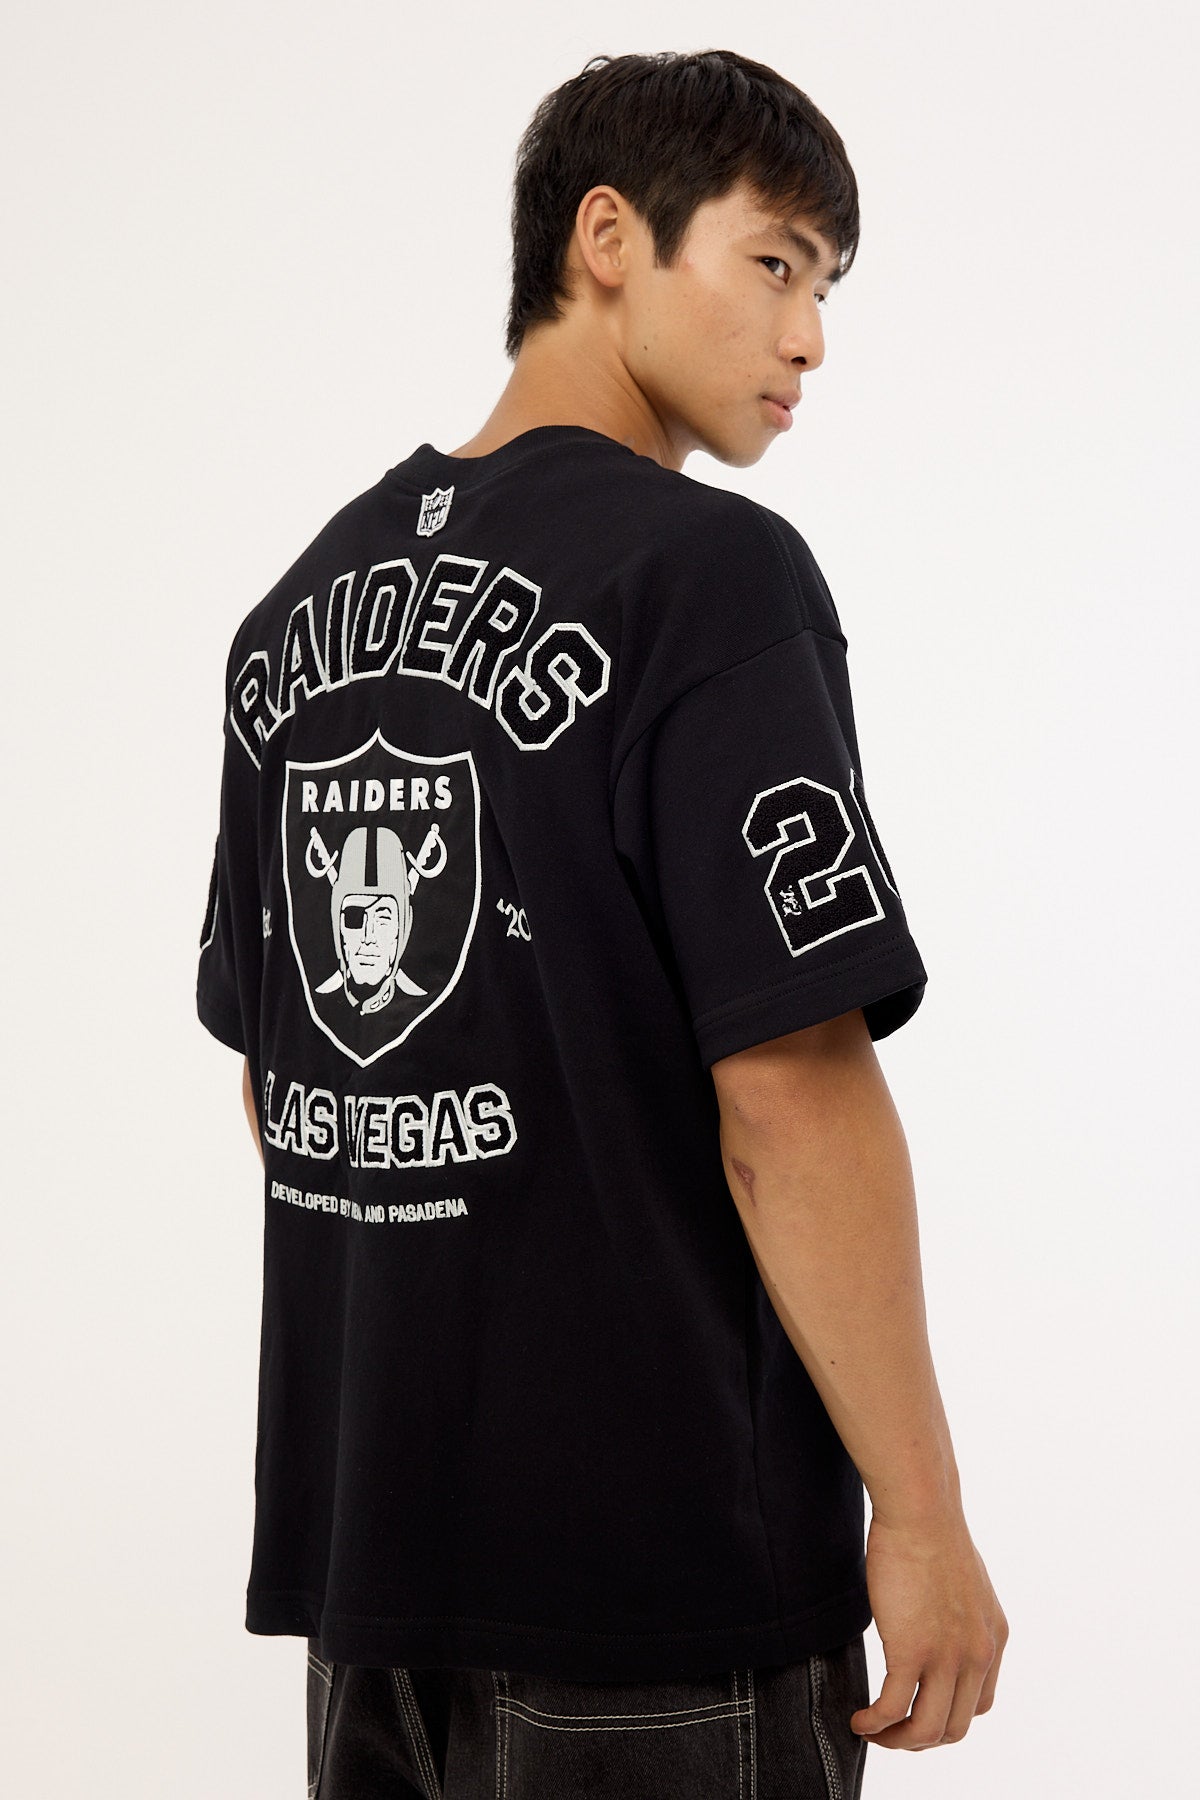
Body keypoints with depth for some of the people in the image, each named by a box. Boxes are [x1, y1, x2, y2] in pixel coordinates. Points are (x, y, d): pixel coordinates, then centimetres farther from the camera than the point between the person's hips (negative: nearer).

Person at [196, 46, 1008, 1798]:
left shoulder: (304, 600, 10)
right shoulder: (709, 571, -13)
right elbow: (788, 1093, -19)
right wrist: (923, 1517, -13)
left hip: (365, 1536, 7)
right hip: (659, 1571, -7)